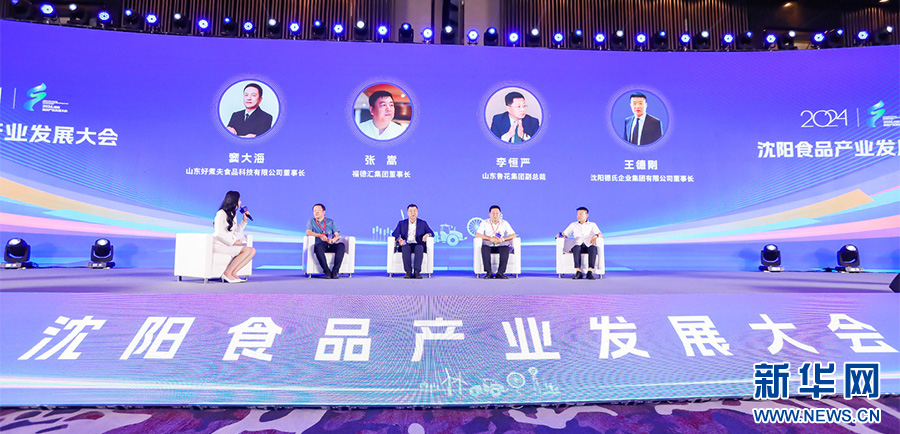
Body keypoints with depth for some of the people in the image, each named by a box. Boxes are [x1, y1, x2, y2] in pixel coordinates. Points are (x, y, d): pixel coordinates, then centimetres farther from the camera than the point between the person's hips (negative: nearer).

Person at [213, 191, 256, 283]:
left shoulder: (233, 214, 18)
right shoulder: (221, 213, -10)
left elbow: (238, 230, 27)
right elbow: (219, 234, -18)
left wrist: (244, 220, 13)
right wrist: (233, 242, -17)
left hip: (230, 243, 9)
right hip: (219, 244, -9)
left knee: (252, 250, -11)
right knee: (247, 250, -25)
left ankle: (233, 273, -13)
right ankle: (227, 274, -19)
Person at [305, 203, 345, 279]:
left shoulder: (331, 222, 20)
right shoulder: (311, 221, 16)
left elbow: (337, 235, 9)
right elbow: (308, 233, -3)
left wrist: (332, 240, -14)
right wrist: (320, 235, -17)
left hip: (331, 245, 2)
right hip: (321, 245, -2)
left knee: (341, 245, -32)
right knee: (318, 247, -40)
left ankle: (335, 271, -35)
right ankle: (327, 271, -36)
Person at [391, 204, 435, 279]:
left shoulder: (423, 223, 16)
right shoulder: (401, 223, 16)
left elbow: (432, 233, 9)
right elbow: (394, 234, 6)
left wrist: (428, 234, -16)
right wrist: (399, 239, -17)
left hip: (418, 245, 0)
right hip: (406, 245, 0)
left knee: (419, 247, -37)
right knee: (405, 247, -36)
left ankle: (417, 272, -41)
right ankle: (408, 272, -38)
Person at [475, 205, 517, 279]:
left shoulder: (504, 223, 6)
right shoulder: (484, 223, 4)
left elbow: (513, 235, -2)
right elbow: (477, 235, -7)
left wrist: (503, 239, -20)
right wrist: (490, 238, -20)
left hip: (501, 246, 1)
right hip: (488, 246, 0)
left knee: (506, 249, -34)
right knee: (484, 249, -35)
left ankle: (500, 273, -31)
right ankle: (488, 273, -32)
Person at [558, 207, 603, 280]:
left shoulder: (592, 225, 20)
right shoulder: (573, 225, 24)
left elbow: (601, 235, 6)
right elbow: (564, 234, 17)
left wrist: (596, 235, -18)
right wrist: (561, 235, -7)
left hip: (589, 246, 0)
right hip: (579, 246, 1)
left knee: (593, 248, -37)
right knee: (576, 247, -37)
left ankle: (590, 272, -45)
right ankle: (578, 272, -45)